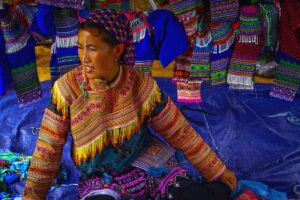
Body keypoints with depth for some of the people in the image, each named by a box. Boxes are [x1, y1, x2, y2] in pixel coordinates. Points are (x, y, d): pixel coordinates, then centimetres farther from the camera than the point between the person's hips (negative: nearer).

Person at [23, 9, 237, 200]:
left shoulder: (142, 84, -14)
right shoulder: (66, 88, -16)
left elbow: (179, 130, -4)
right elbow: (49, 146, -6)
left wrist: (218, 170, 2)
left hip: (147, 159, 1)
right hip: (100, 180, 0)